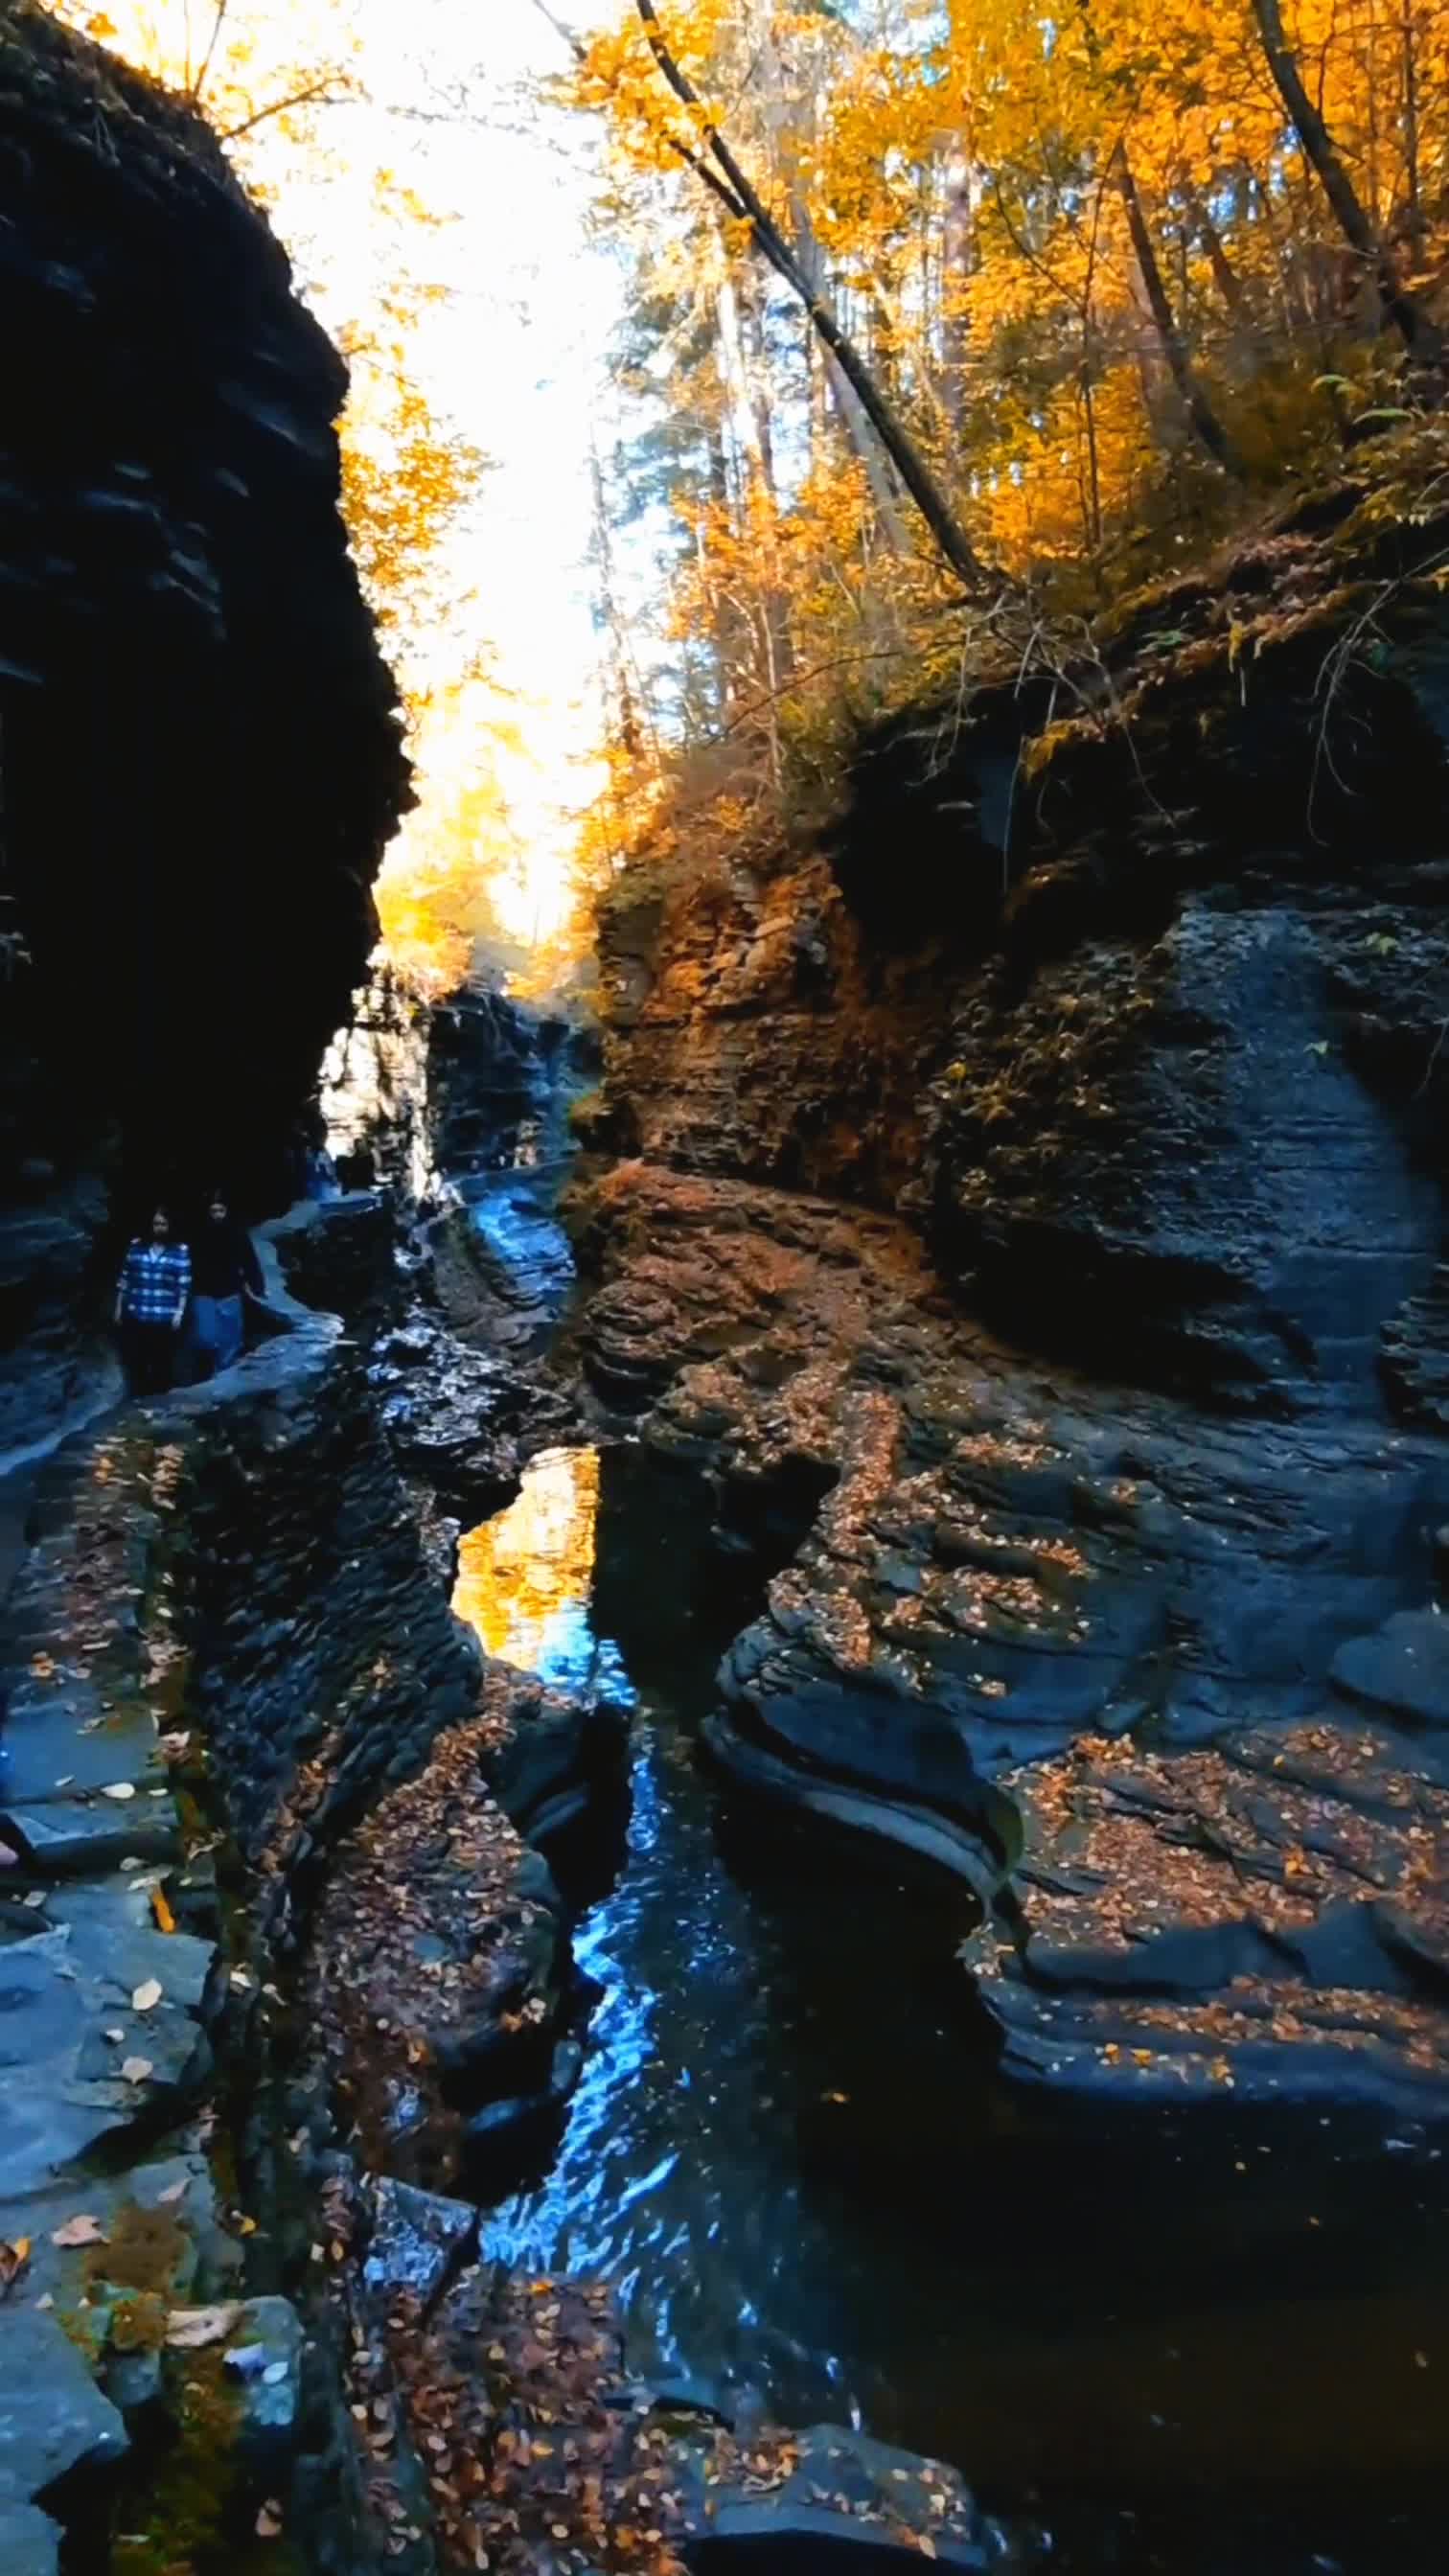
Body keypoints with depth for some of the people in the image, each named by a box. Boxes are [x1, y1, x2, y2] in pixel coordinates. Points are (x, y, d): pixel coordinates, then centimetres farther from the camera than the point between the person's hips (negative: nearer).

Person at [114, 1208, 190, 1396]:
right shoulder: (136, 1246, 7)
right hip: (135, 1317, 2)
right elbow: (124, 1280, 10)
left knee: (162, 1365, 2)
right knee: (136, 1363, 3)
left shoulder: (180, 1251, 2)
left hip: (165, 1319, -2)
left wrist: (180, 1312, -6)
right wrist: (119, 1308, 8)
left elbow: (184, 1286, -1)